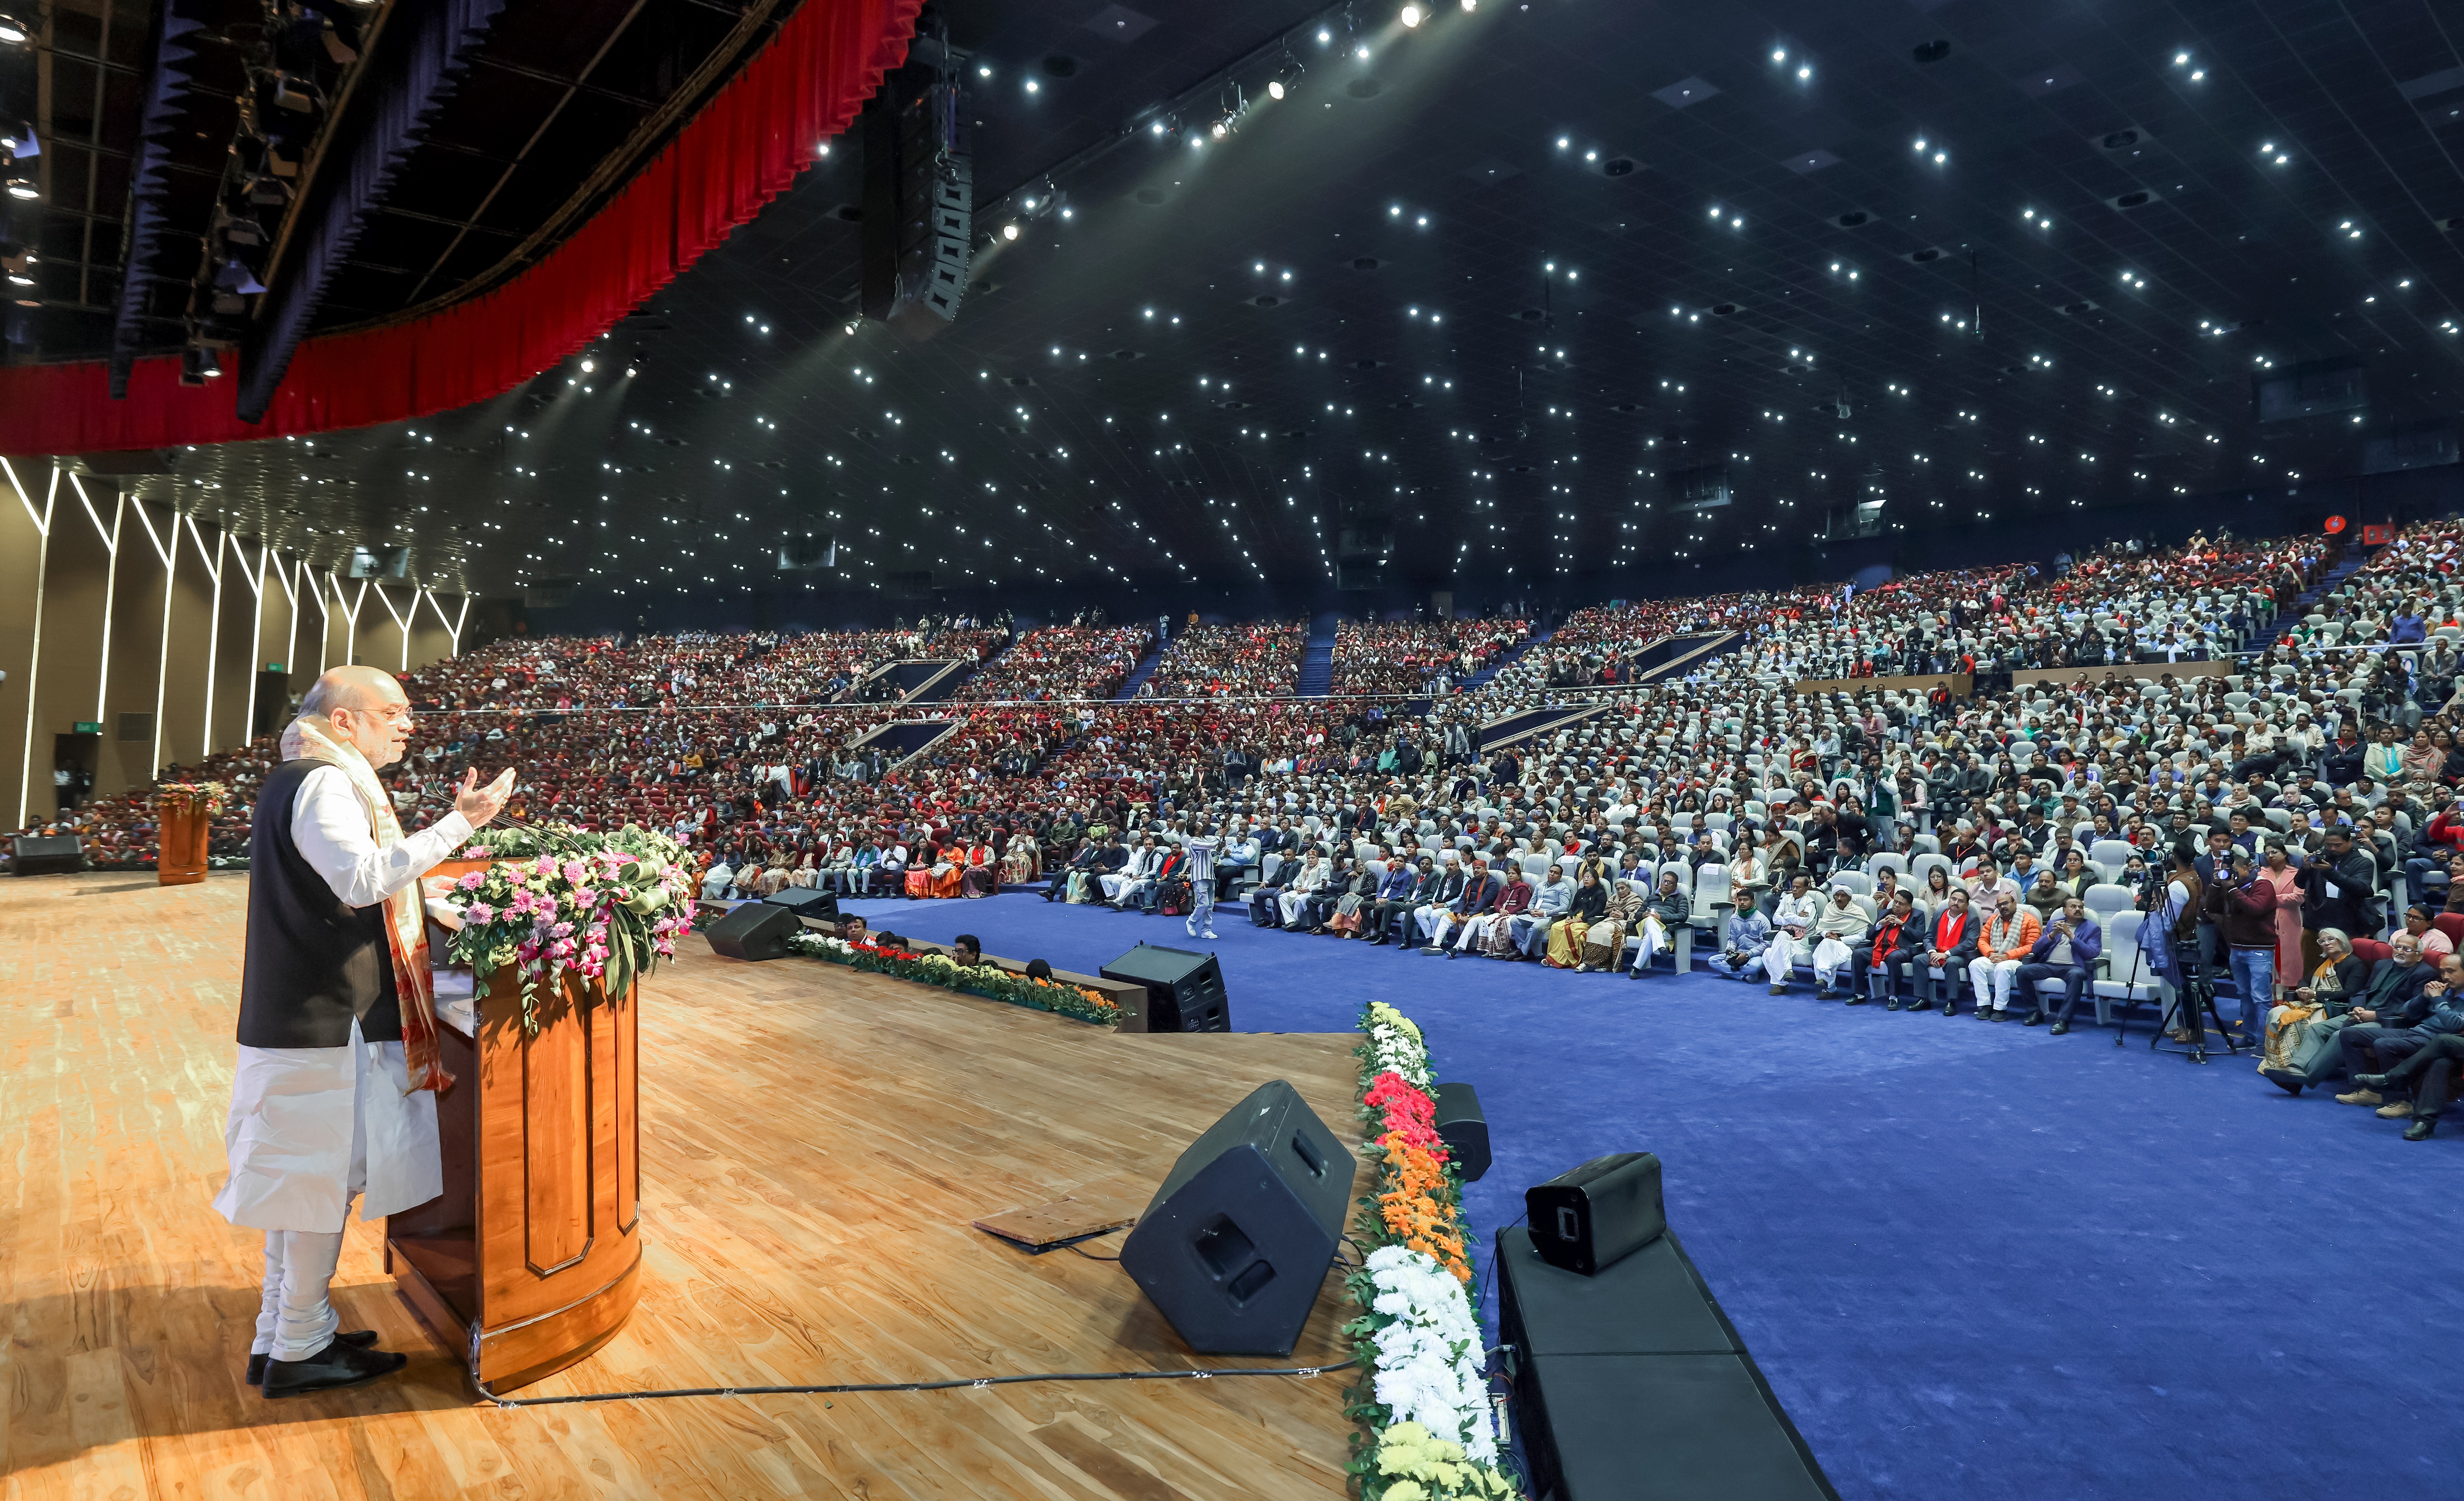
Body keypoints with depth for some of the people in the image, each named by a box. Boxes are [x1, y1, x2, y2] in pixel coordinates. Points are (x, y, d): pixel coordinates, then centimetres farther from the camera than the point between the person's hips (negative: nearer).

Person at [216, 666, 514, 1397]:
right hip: (328, 1017, -11)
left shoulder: (297, 781, 18)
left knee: (300, 1178, 17)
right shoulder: (322, 783, -16)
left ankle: (281, 1336, 28)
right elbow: (364, 878, -28)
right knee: (326, 1178, 0)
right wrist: (459, 823, -28)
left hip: (300, 1014, 11)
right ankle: (300, 1350, 11)